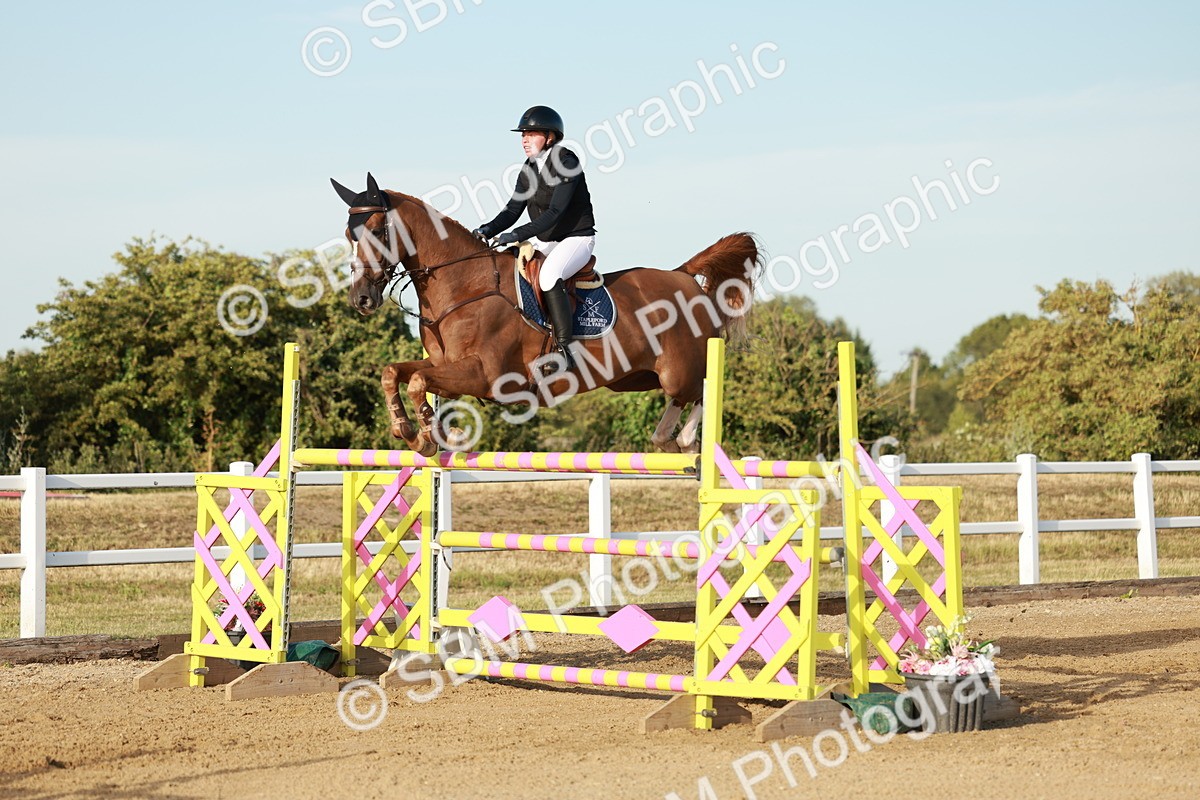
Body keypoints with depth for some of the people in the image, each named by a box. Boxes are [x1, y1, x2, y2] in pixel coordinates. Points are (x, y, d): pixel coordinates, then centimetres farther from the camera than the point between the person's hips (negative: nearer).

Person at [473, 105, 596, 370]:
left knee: (549, 276, -35)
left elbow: (555, 212, -24)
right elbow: (513, 210, 5)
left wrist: (517, 235, -32)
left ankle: (565, 349, -32)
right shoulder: (529, 169, 7)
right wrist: (488, 230, -15)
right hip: (543, 241, 9)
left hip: (576, 239, -9)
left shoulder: (566, 162, -16)